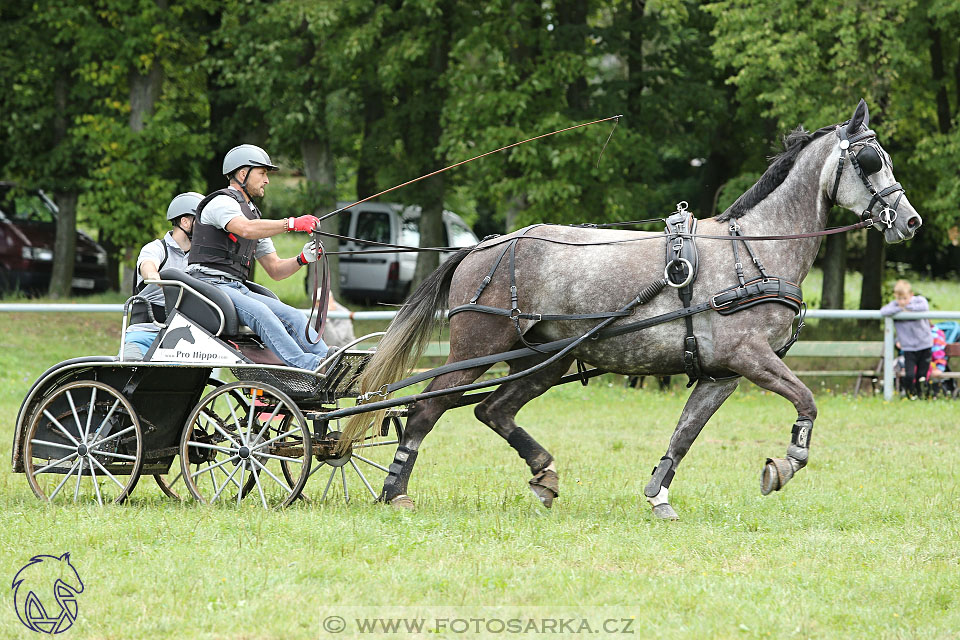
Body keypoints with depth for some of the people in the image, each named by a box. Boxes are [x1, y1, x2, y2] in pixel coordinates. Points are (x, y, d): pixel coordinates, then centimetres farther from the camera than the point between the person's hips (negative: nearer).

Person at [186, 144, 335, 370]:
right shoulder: (222, 202, -3)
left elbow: (275, 269, 22)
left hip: (237, 289, 9)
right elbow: (246, 229, -26)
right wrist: (292, 224, -27)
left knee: (293, 316, -13)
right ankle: (308, 367, -48)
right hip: (210, 284, -9)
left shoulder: (253, 213, 26)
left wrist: (303, 258, 2)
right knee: (258, 312, -33)